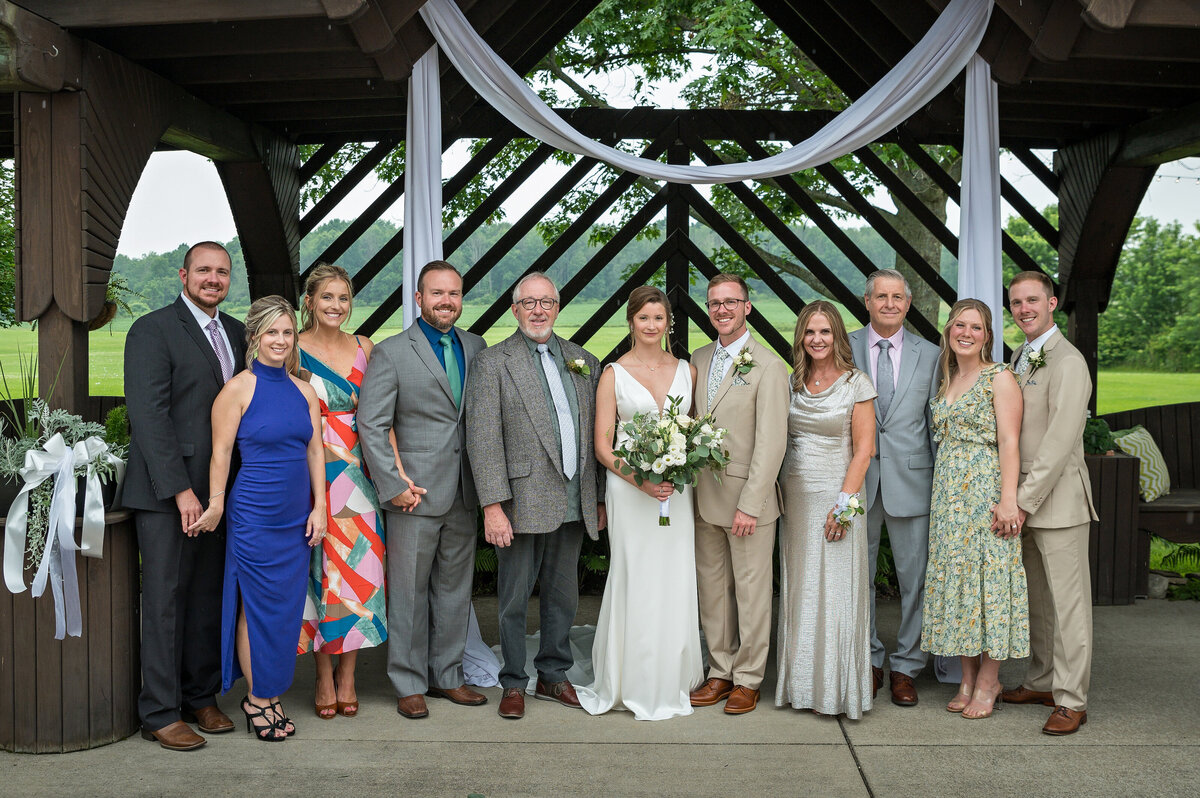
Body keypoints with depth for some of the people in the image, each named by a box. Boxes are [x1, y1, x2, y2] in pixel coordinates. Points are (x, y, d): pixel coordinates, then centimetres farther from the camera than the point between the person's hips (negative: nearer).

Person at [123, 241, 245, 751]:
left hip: (218, 490, 6)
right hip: (166, 492, -6)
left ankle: (201, 697, 24)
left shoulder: (235, 332, 14)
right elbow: (149, 416, -14)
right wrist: (180, 489, -18)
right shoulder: (153, 330, -7)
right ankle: (160, 714, 10)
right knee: (165, 600, 1)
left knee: (209, 597, 12)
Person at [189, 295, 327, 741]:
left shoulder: (303, 390, 8)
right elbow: (221, 453, -7)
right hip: (254, 516, -5)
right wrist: (216, 505, -10)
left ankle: (272, 694, 22)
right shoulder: (238, 389, -7)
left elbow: (315, 451, 10)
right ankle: (256, 699, 16)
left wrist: (318, 507, 6)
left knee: (287, 607, 9)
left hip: (297, 516, 5)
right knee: (257, 607, 2)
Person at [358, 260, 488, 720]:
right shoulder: (391, 353, -5)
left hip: (464, 492, 5)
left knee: (455, 588, 13)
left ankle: (447, 676, 26)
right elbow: (371, 424, -8)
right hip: (414, 492, -5)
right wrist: (391, 486, -12)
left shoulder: (475, 347, 9)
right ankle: (409, 684, 16)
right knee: (408, 592, 3)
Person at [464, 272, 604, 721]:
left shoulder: (584, 362, 11)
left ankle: (553, 676, 29)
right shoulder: (492, 363, -4)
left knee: (562, 597, 15)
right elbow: (483, 439, -10)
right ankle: (513, 684, 20)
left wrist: (600, 498, 12)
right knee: (514, 600, 6)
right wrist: (493, 506, -16)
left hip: (574, 505, 5)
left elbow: (595, 435, 13)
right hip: (523, 505, -4)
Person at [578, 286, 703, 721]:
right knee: (635, 582, 0)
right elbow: (602, 446, -2)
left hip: (677, 490, 3)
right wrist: (640, 480, -15)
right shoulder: (614, 374, 0)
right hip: (629, 489, -3)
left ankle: (671, 680, 20)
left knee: (676, 584, 5)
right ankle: (633, 682, 14)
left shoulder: (687, 371, 9)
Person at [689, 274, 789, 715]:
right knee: (712, 588, 13)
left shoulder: (768, 365, -10)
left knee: (751, 590, 5)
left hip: (748, 497, -6)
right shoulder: (699, 360, 10)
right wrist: (690, 483, 4)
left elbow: (771, 442, -14)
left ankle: (748, 678, 19)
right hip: (704, 496, 6)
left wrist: (750, 504, -17)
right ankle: (720, 672, 26)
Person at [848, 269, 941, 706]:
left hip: (911, 480, 0)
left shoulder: (928, 354, 6)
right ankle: (868, 661, 24)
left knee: (916, 578, 4)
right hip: (855, 478, 0)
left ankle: (905, 667, 18)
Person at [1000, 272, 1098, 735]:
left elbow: (1060, 441, -19)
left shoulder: (1067, 362, -13)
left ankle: (1071, 701, 6)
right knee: (1035, 599, 15)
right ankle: (1042, 682, 27)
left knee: (1068, 602, -1)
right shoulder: (1020, 358, 15)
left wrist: (1025, 500, -19)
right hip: (1024, 499, 8)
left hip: (1058, 499, -8)